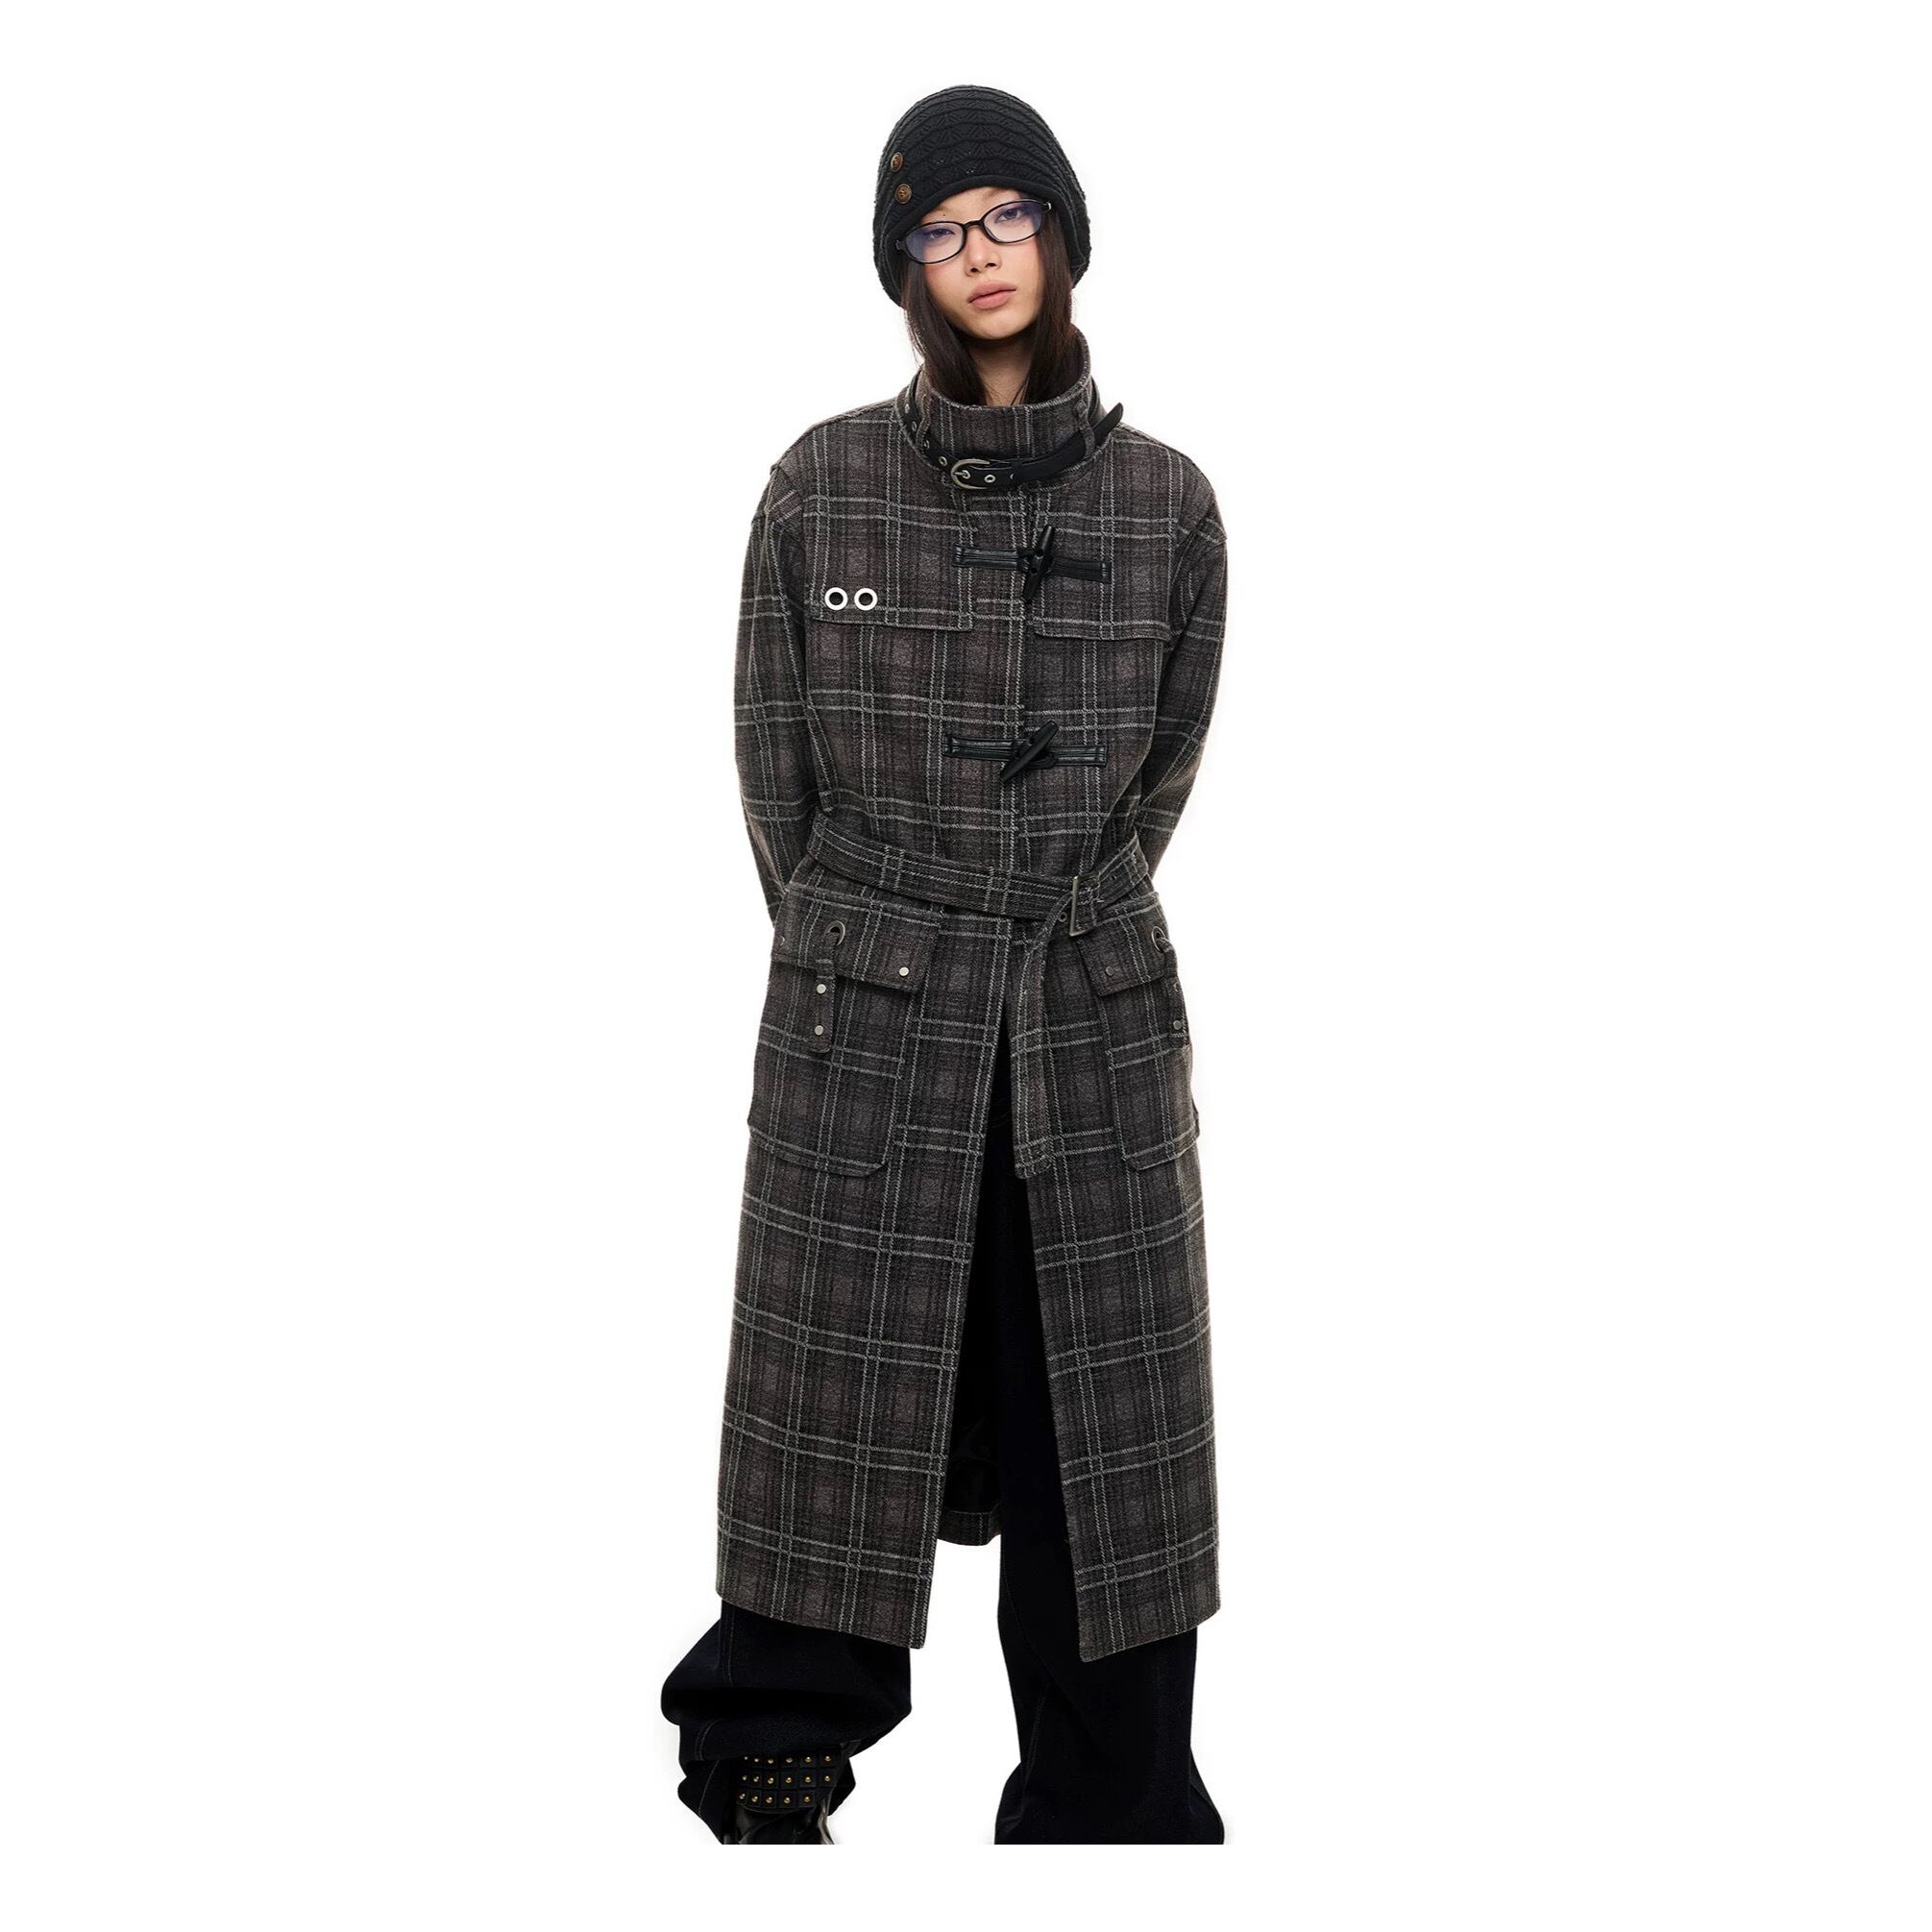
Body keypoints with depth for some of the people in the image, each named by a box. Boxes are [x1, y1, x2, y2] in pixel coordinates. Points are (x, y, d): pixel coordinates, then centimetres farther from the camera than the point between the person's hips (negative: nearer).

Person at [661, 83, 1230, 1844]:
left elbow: (1161, 769, 12)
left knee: (1099, 1445, 5)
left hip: (1096, 1031, 1)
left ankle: (1113, 1806, 18)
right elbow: (775, 770, 6)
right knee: (842, 1415, 5)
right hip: (865, 1030, -1)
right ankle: (773, 1767, 23)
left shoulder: (1166, 500, 2)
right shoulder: (821, 485, -1)